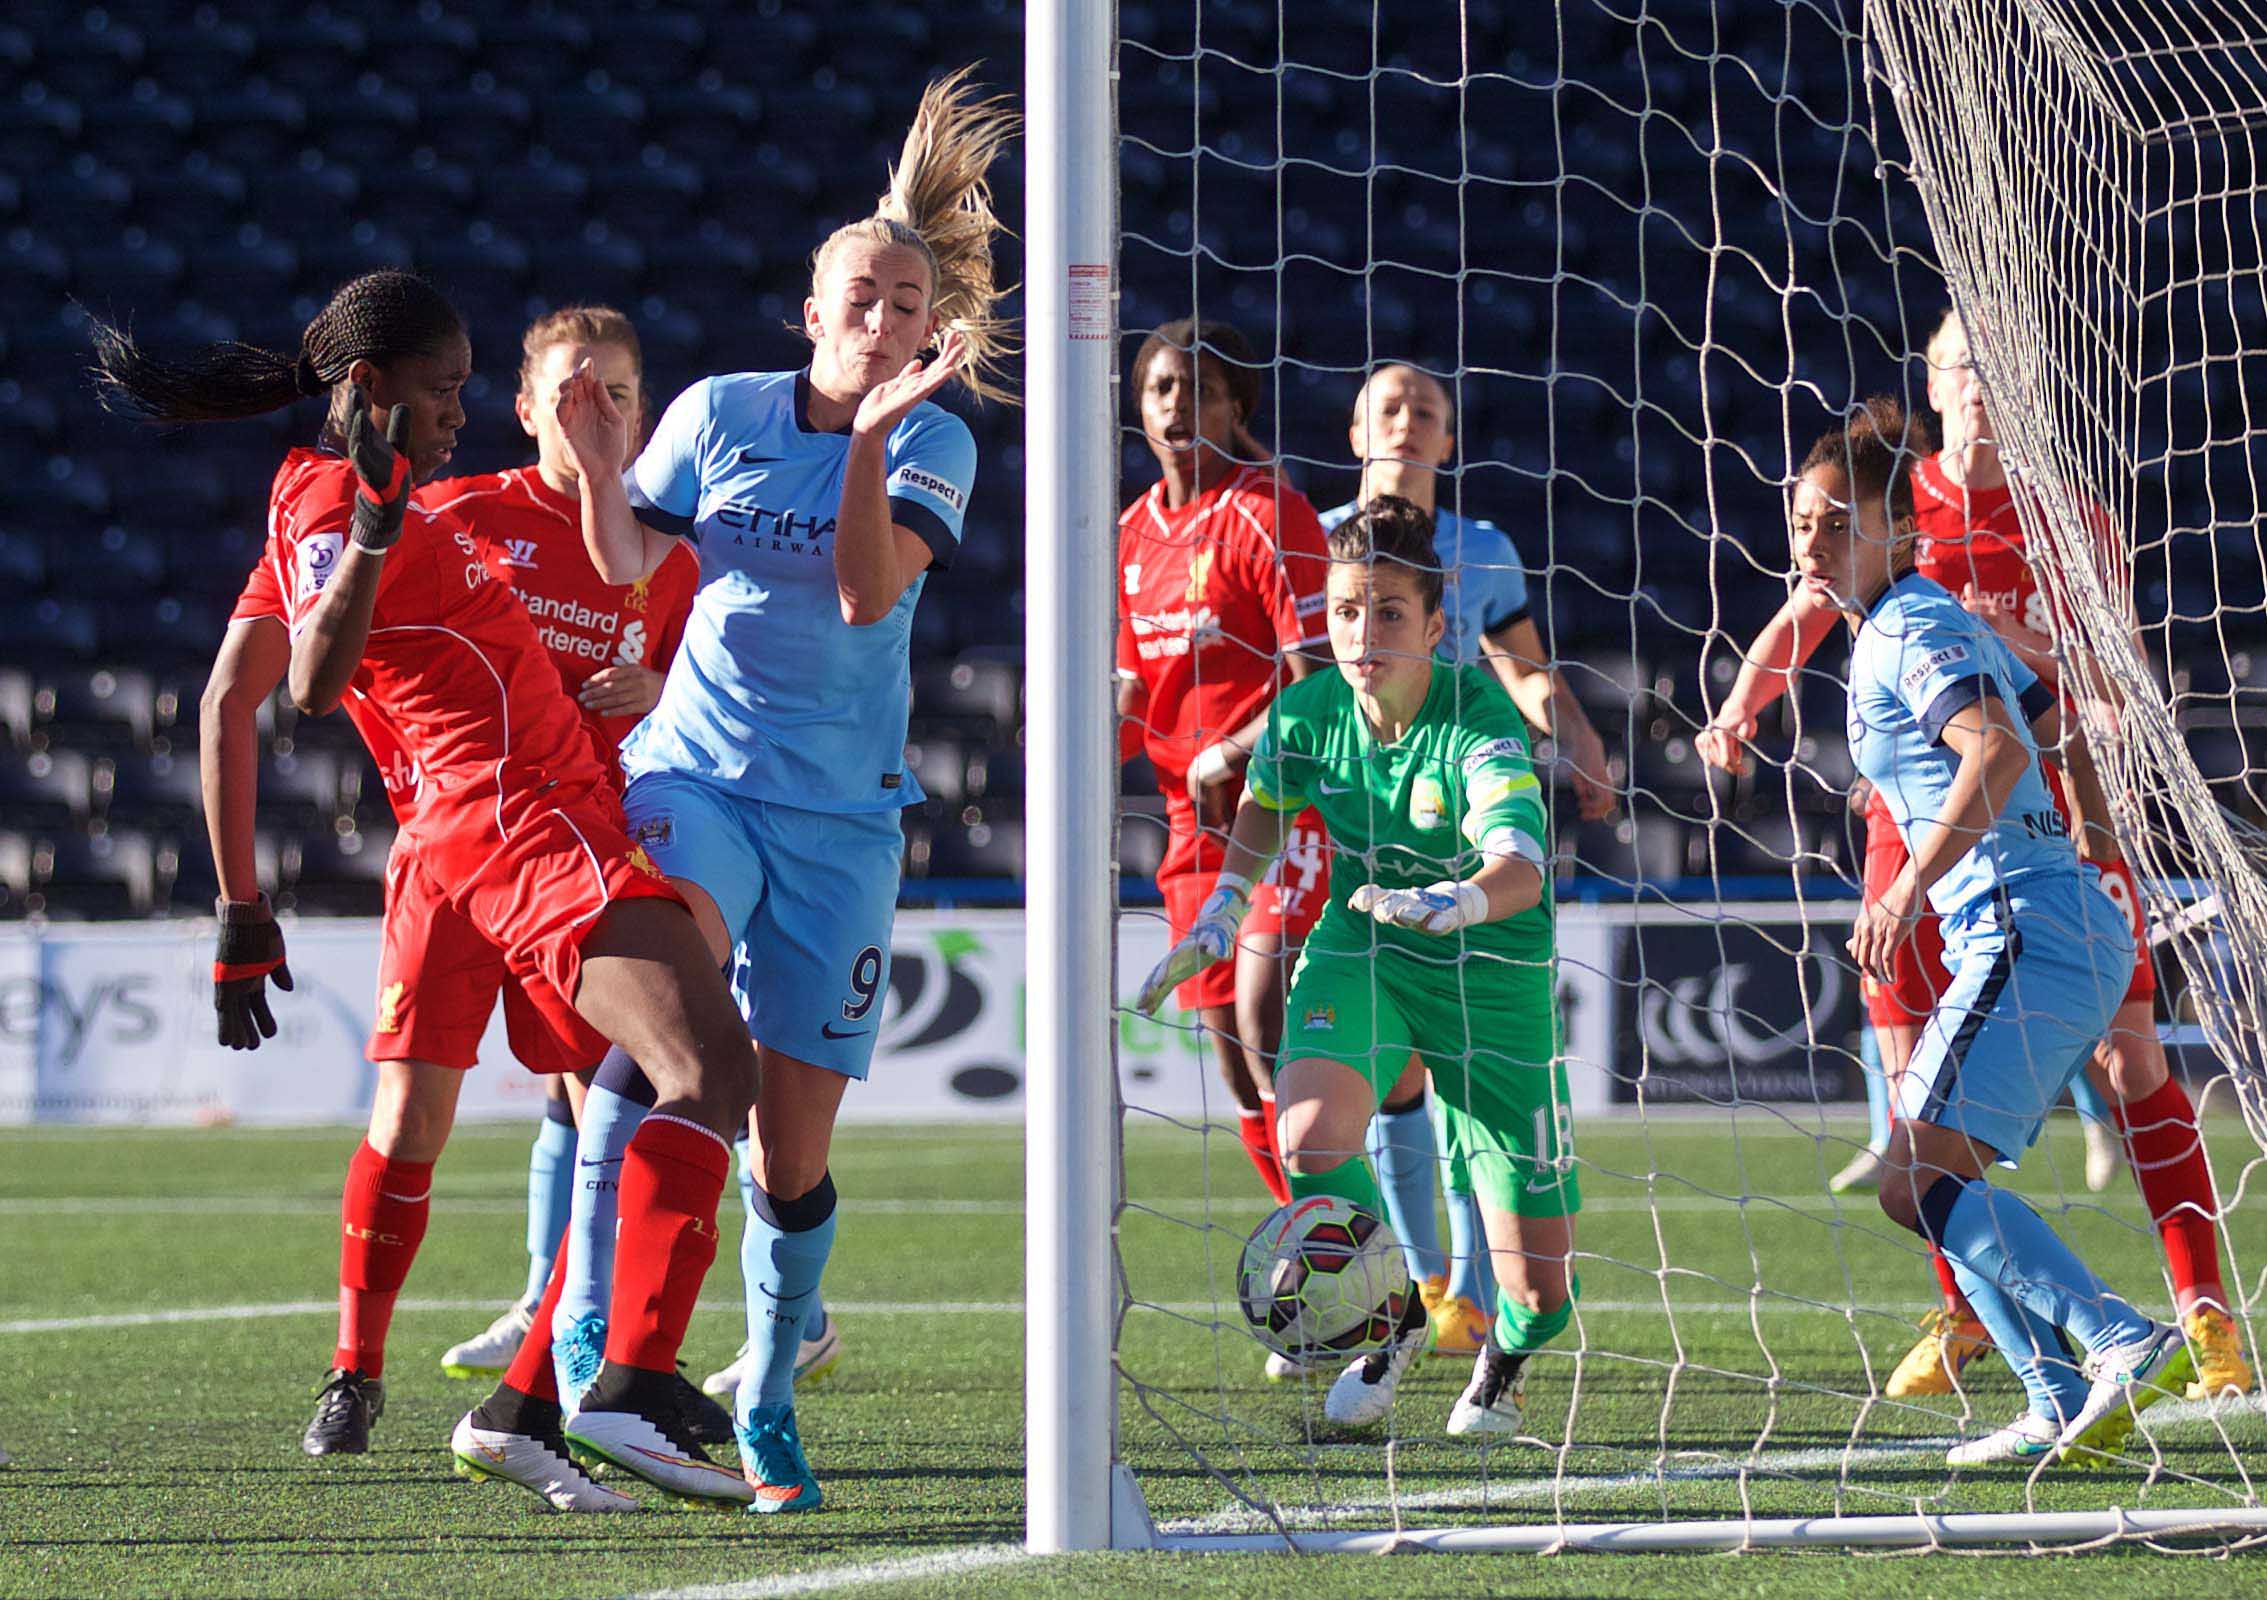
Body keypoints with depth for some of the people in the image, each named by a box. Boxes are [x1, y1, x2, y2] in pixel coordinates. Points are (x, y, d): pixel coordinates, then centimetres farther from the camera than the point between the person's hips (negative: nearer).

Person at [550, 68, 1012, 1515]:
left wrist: (869, 439, -27)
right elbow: (628, 559, 4)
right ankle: (589, 1315, -33)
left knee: (795, 1141, 1)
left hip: (840, 810, 0)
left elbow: (868, 591, -15)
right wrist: (600, 467, -14)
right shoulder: (722, 411, 4)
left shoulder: (935, 441, 0)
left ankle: (768, 1409, 21)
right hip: (693, 771, 0)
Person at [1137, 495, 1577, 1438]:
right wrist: (1219, 918, 4)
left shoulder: (1478, 721, -25)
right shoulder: (1308, 713, -11)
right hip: (1361, 948, 3)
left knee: (1539, 1293, -3)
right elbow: (1265, 805, 14)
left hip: (1491, 972, -3)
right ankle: (1393, 1320, 1)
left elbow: (1521, 864, -42)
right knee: (1314, 1141, -30)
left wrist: (1457, 903, -62)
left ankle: (1506, 1353, 39)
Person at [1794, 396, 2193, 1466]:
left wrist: (1910, 887, -29)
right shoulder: (1932, 624, 20)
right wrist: (2093, 853, 36)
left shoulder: (1912, 631, -9)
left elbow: (1999, 748, -26)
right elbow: (2058, 728, 32)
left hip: (2027, 929, -10)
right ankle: (2064, 1407, 8)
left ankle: (2124, 1342, -25)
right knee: (1931, 1180, 12)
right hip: (2075, 928, 10)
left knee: (1918, 1180, -16)